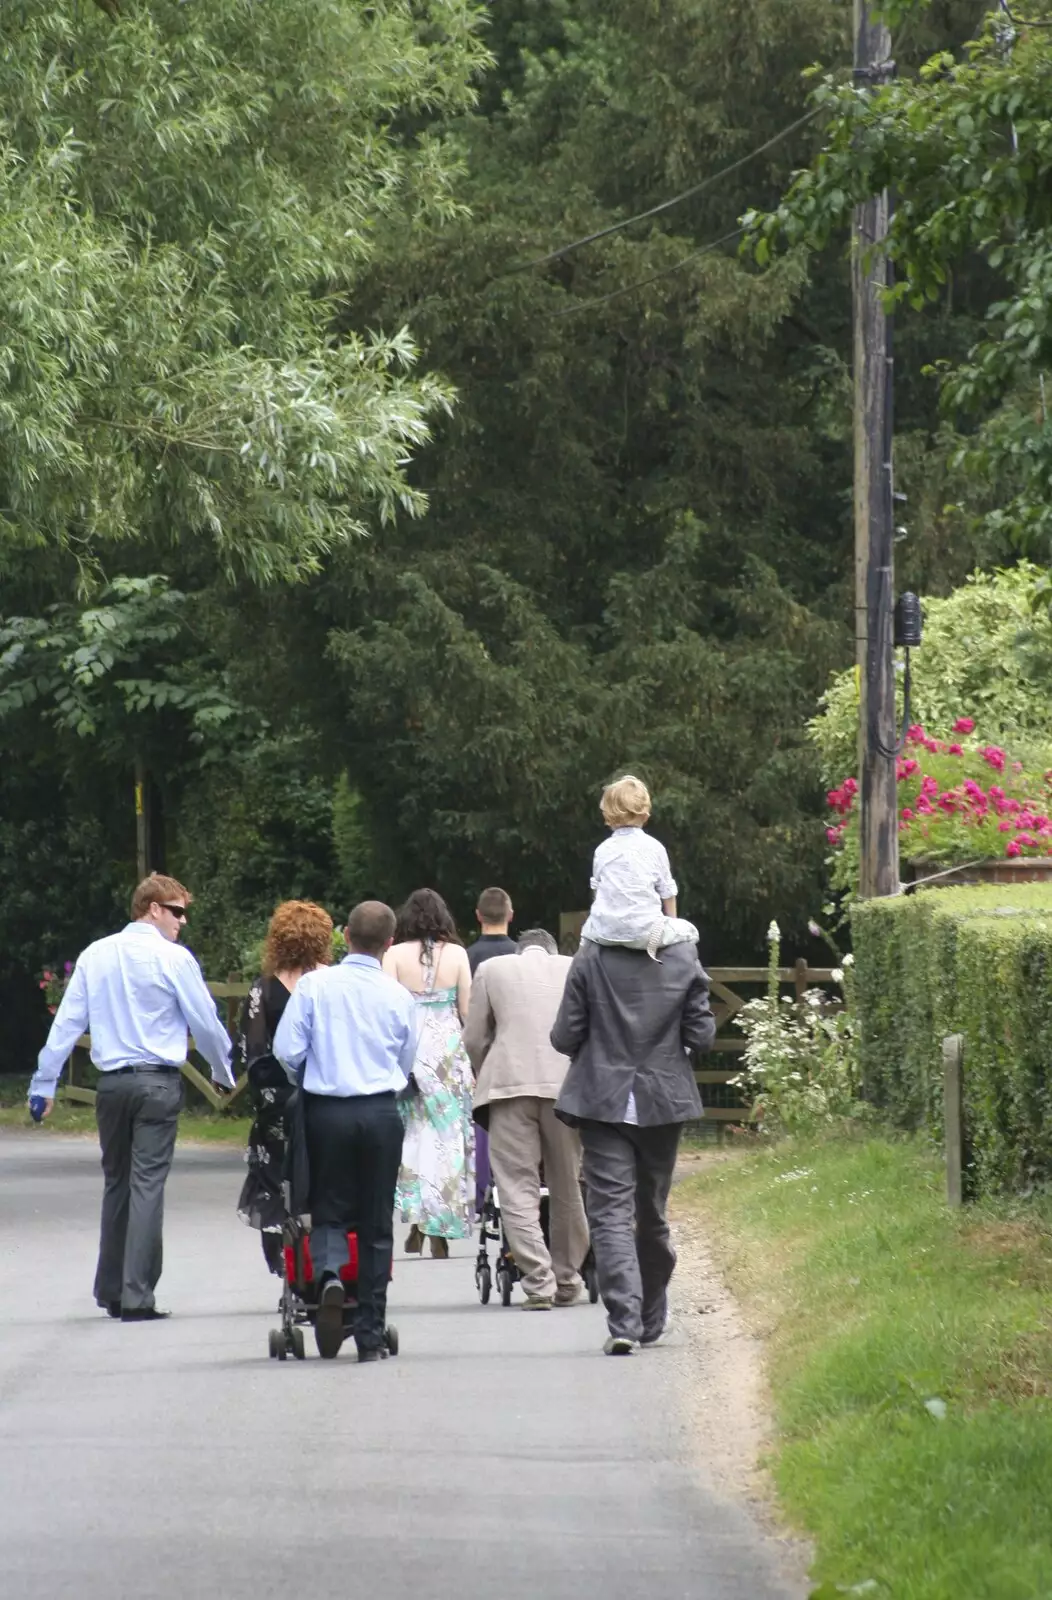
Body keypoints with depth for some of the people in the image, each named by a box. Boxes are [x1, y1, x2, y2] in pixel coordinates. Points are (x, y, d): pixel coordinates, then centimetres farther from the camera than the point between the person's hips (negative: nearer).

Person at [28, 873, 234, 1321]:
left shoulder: (95, 956, 7)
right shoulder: (174, 959, -6)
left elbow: (67, 1022, 8)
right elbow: (205, 1023, -2)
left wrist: (45, 1083, 12)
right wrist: (223, 1074, 15)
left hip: (111, 1083, 5)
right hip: (158, 1082, -5)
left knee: (116, 1183, 16)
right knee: (148, 1184, -5)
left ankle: (111, 1291, 21)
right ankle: (136, 1297, -10)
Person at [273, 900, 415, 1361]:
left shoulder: (314, 985, -5)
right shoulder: (398, 997, 0)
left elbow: (286, 1051, -7)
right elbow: (406, 1065, 9)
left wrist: (303, 1083, 13)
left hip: (327, 1111, -1)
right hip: (381, 1112, 1)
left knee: (329, 1210, 12)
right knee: (377, 1224, 7)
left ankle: (330, 1274, -21)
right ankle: (371, 1337, 7)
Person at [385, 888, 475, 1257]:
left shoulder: (396, 955, -3)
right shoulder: (456, 954, -1)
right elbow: (467, 1011, 1)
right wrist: (470, 1050, 14)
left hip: (407, 1047, 0)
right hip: (448, 1048, 0)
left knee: (411, 1131, 8)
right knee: (445, 1134, 4)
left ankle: (416, 1222, 0)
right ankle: (438, 1229, 1)